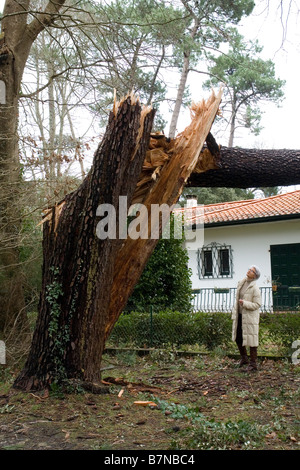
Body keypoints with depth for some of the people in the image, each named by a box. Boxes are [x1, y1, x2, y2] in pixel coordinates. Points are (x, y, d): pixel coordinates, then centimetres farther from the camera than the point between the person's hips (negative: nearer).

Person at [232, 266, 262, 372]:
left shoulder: (255, 288, -14)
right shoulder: (241, 283, 6)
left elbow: (257, 305, -14)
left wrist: (244, 303, -25)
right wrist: (234, 314, 18)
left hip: (250, 317, -7)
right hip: (239, 315, 7)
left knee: (251, 339, 0)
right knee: (238, 338, 15)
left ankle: (253, 363, 12)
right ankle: (244, 358, 35)